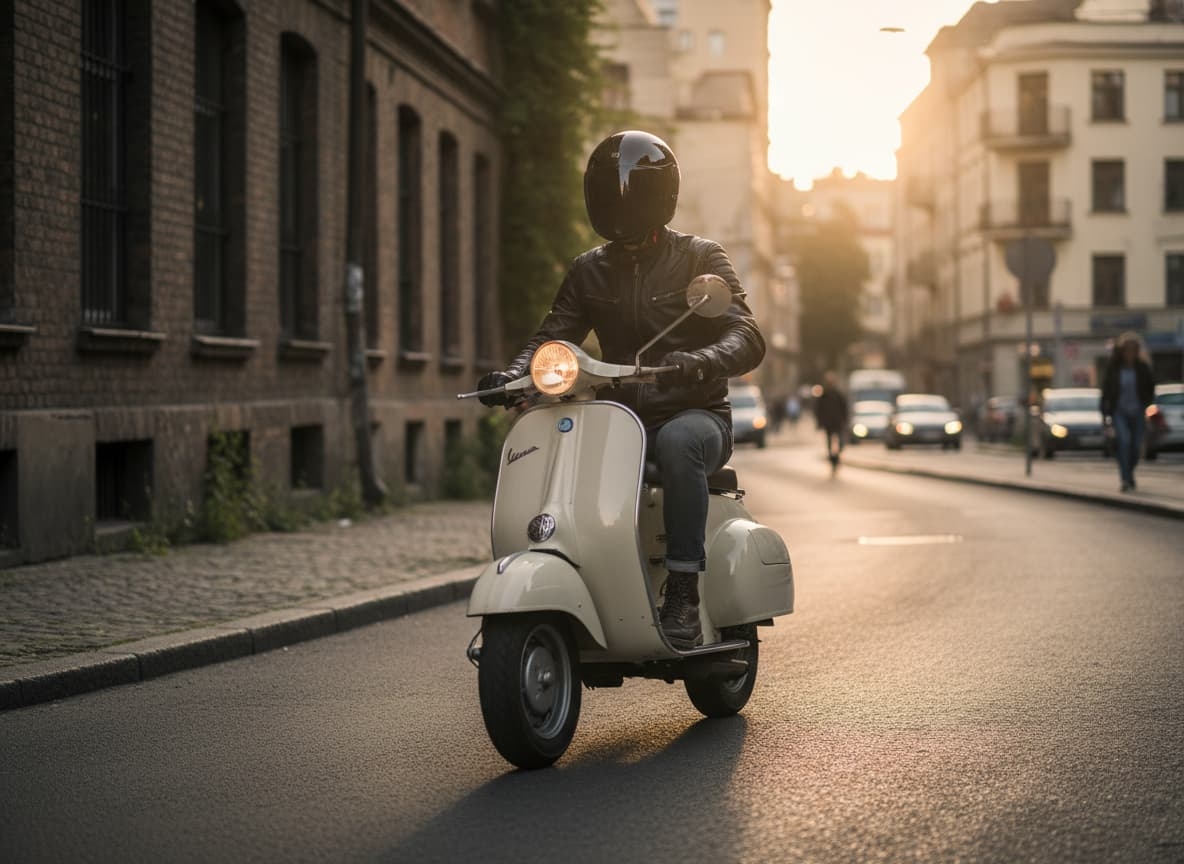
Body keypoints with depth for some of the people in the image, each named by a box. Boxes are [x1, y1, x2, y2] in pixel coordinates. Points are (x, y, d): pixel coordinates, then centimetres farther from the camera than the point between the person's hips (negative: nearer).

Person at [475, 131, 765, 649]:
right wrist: (512, 376, -17)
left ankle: (683, 597, -38)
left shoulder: (700, 259, 0)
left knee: (677, 442, -38)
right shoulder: (589, 271, 14)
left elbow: (746, 339, -12)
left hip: (695, 415, -4)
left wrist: (696, 363, -35)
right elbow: (553, 335, 6)